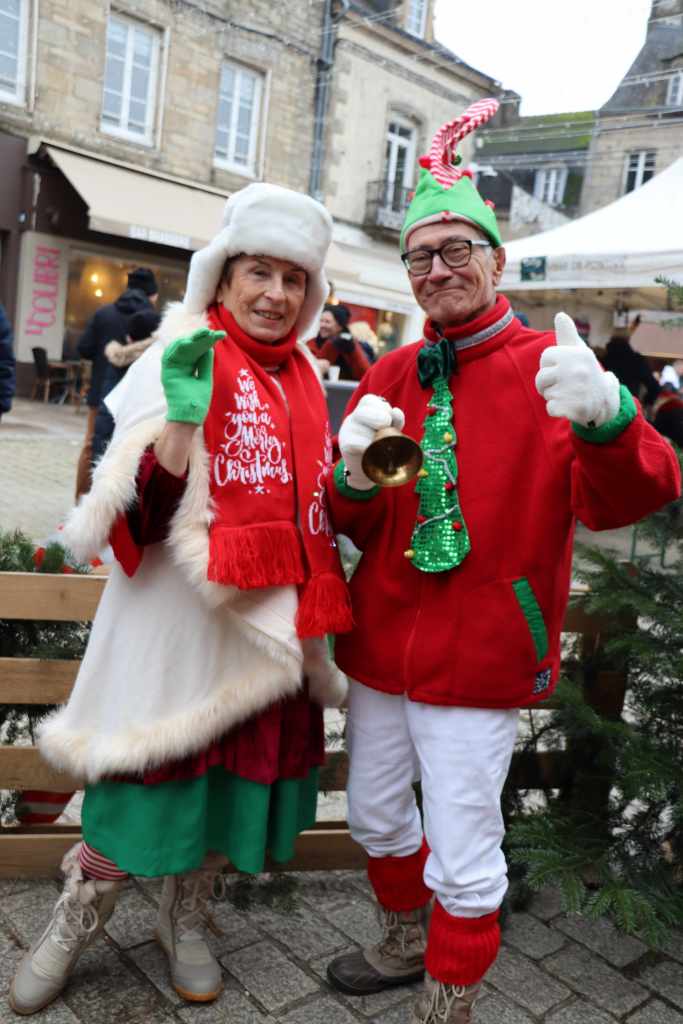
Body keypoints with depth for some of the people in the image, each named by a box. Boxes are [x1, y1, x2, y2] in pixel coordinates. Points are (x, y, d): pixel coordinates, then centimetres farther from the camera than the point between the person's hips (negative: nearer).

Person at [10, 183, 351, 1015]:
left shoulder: (304, 378, 9)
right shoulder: (183, 361, -8)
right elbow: (145, 507, -16)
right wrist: (184, 417, -30)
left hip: (269, 620, 6)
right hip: (180, 611, -5)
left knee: (239, 775, 15)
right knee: (147, 782, 5)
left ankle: (183, 920, 41)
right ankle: (74, 923, 34)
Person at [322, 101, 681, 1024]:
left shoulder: (548, 367, -8)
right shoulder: (391, 376, 6)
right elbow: (353, 525, 7)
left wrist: (606, 421, -42)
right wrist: (355, 473, -16)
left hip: (479, 659, -5)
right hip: (382, 644, 6)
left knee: (463, 862, 5)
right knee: (376, 817, 23)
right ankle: (407, 942, 51)